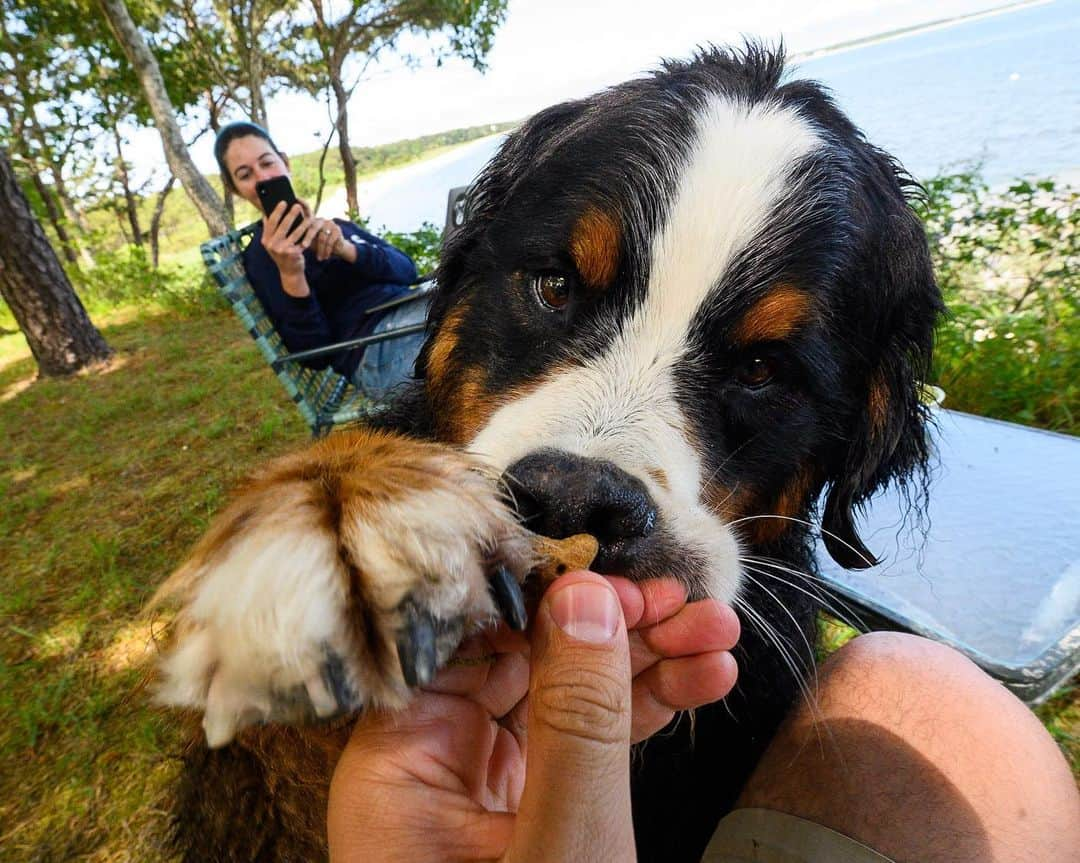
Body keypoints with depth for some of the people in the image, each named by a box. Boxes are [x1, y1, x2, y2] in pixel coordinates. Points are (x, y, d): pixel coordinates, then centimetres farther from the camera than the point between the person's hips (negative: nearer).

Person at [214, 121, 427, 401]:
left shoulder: (334, 227, 23)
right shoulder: (262, 254, 4)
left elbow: (406, 270, 5)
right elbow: (315, 354, -7)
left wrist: (345, 249, -13)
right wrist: (290, 275, -21)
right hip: (377, 347, -7)